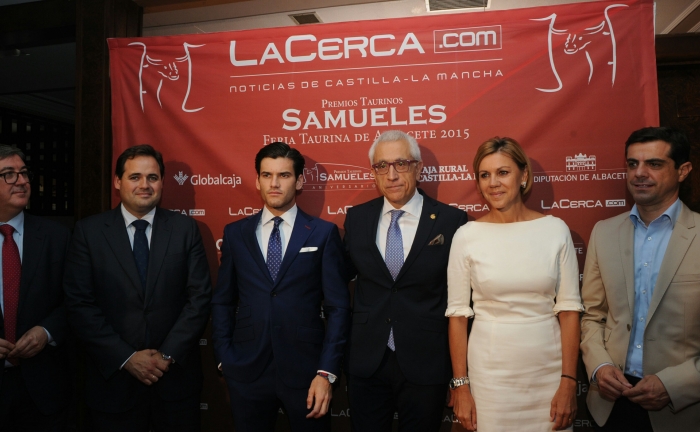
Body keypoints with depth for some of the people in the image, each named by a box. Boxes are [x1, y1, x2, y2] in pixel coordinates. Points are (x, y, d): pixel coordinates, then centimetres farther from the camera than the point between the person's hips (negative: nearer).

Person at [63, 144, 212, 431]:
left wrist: (168, 355, -11)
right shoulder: (89, 231, -1)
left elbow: (200, 297, -3)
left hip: (176, 376, 1)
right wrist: (126, 357, -11)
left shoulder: (185, 229, 0)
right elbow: (80, 304, -5)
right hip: (114, 378, 0)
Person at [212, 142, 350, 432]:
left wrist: (327, 372, -9)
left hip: (306, 370, -1)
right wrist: (224, 360, 3)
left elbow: (338, 307, -4)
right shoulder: (235, 233, 5)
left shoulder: (323, 233, -2)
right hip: (246, 372, 2)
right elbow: (222, 302, 9)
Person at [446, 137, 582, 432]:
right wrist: (460, 385, -4)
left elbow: (569, 308, -2)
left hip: (548, 370, 1)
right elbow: (458, 314, -3)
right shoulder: (467, 236, -6)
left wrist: (569, 381, -5)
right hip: (489, 371, -1)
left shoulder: (555, 229, -4)